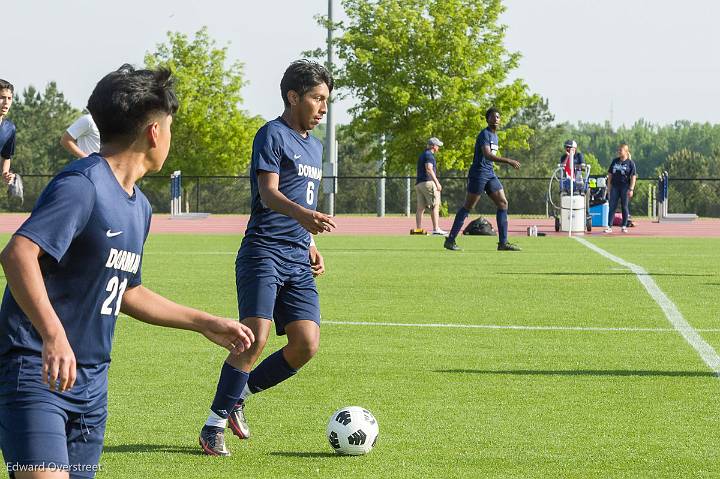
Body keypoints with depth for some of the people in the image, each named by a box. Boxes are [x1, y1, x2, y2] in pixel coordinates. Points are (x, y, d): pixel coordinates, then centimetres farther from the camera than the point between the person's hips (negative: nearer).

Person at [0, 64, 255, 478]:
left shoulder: (139, 206, 15)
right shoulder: (82, 185, -15)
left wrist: (205, 324, 31)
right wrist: (54, 336, -38)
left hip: (93, 380, 9)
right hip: (36, 369, -9)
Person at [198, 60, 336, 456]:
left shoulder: (314, 146, 21)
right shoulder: (272, 135, -5)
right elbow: (269, 193, -18)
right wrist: (302, 214, -37)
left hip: (297, 261, 8)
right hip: (264, 251, -8)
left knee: (306, 342, -6)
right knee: (256, 336, -20)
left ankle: (239, 394, 14)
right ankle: (214, 424, -9)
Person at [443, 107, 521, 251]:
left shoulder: (495, 136, 17)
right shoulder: (484, 134, -12)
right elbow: (487, 155, -26)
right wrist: (508, 161, -29)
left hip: (490, 174, 9)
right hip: (479, 173, -9)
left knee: (503, 203, 1)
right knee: (468, 207, -6)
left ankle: (503, 243, 1)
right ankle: (450, 240, 0)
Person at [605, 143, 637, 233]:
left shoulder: (630, 163, -1)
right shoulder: (615, 161, 10)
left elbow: (633, 177, -4)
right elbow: (610, 174, 14)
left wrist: (631, 189, -11)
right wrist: (609, 187, 9)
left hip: (625, 187, -3)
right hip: (615, 186, 3)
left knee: (625, 207, 3)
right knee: (612, 206, -3)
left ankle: (624, 226, 12)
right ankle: (609, 226, -5)